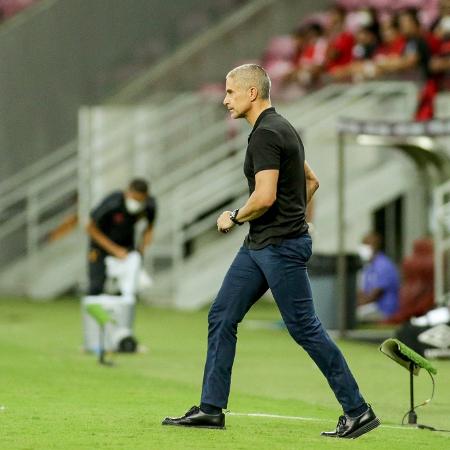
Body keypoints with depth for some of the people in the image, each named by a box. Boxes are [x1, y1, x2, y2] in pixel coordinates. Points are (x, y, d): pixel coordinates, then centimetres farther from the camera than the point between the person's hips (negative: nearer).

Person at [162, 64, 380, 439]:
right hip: (258, 245, 10)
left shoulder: (266, 134, -17)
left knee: (305, 328, -5)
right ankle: (211, 409, 10)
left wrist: (234, 217, -9)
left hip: (280, 247, -10)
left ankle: (357, 411, 1)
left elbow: (264, 197, -26)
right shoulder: (281, 128, 15)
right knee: (222, 317, 8)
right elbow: (311, 181, 25)